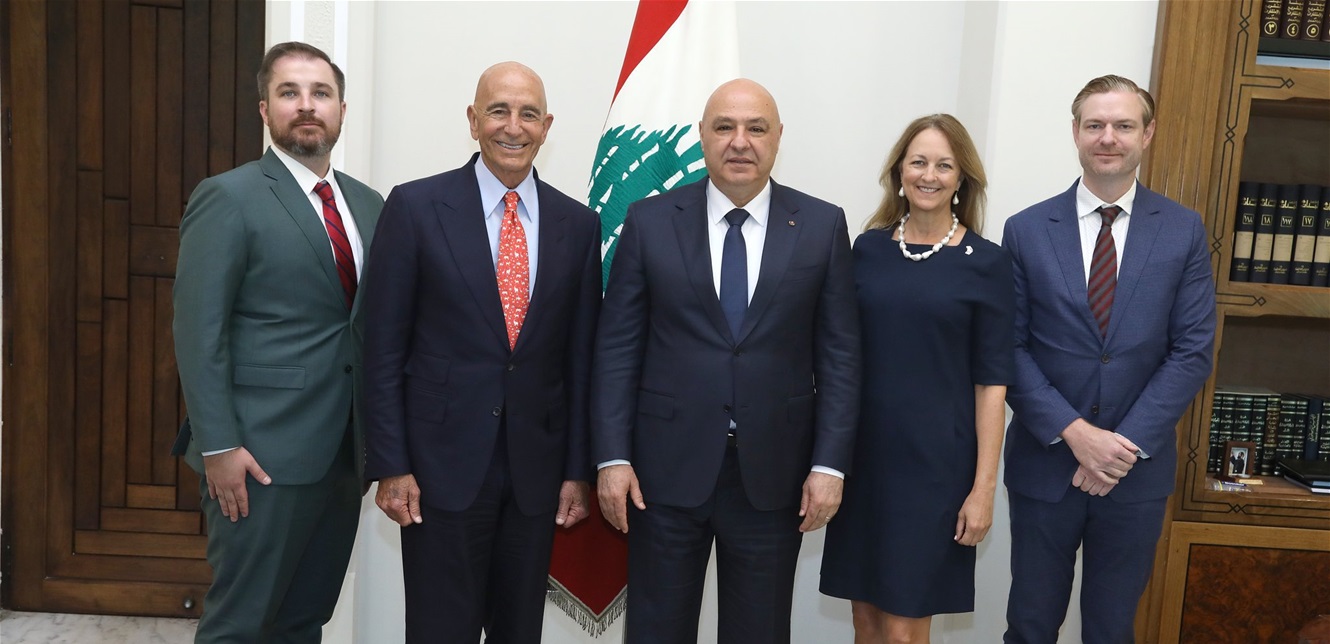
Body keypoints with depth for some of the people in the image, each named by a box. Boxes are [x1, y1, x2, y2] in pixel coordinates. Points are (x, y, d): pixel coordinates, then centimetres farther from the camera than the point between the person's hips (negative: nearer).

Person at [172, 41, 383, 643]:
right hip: (264, 456, -6)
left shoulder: (370, 205, 11)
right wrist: (218, 446, -15)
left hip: (344, 453, 6)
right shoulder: (228, 198, -7)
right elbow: (199, 331, -11)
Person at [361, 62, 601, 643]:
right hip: (444, 463, -3)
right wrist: (389, 465, -7)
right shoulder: (415, 207, -4)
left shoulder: (578, 225, 4)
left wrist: (578, 469, 4)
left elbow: (581, 357, 6)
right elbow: (384, 348, -4)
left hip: (536, 467, 3)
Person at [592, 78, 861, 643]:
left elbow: (839, 355, 1)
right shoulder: (650, 221, 0)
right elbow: (617, 347, 0)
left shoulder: (822, 226, 1)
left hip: (774, 472, 1)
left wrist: (829, 464, -4)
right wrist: (611, 457, -5)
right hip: (667, 468, 0)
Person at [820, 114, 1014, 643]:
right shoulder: (868, 248, 4)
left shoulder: (985, 262, -4)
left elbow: (991, 381, -4)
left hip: (936, 464, -3)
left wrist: (984, 486, -8)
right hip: (863, 455, 3)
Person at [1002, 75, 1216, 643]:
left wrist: (1127, 443, -13)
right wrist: (1074, 432, -15)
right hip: (1044, 463, 0)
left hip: (1138, 468, 1)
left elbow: (1193, 352, -4)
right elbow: (1010, 348, -5)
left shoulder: (1184, 231, 0)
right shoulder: (1026, 230, -2)